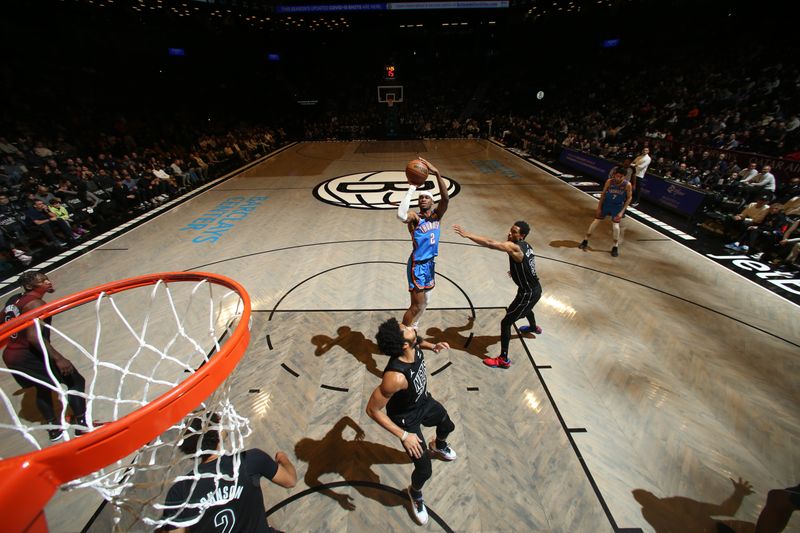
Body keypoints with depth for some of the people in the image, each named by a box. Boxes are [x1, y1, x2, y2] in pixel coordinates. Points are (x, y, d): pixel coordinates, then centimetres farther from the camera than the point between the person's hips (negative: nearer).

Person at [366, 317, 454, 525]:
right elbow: (372, 409, -33)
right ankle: (415, 494, 44)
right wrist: (404, 436, -28)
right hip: (407, 418, -7)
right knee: (424, 470, 5)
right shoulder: (396, 376, -46)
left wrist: (431, 346, -17)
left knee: (448, 426, 30)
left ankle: (438, 446, 68)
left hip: (424, 401, 7)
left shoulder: (414, 346, -26)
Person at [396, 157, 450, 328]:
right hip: (417, 265, -7)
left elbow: (446, 199, -19)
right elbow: (401, 215, -40)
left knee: (425, 302, 22)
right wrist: (411, 189, -35)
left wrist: (437, 174, -30)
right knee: (416, 306, -2)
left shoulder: (436, 215, 1)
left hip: (430, 263, 7)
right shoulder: (414, 217, -15)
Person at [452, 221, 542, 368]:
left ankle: (503, 360, 11)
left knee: (505, 323, -2)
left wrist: (467, 234, -42)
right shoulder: (527, 246, 2)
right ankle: (534, 328, 73)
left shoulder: (514, 247, -28)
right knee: (526, 309, 40)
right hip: (535, 288, 10)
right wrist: (515, 270, 32)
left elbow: (490, 243, -41)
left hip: (528, 293, -10)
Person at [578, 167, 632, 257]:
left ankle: (616, 246, 8)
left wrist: (622, 211, -15)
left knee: (615, 225, -11)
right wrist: (599, 207, -3)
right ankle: (585, 241, 16)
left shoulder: (627, 185, -19)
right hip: (606, 203, 2)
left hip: (618, 206, -1)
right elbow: (603, 194, -4)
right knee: (596, 221, 2)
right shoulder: (609, 181, -17)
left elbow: (629, 198, -8)